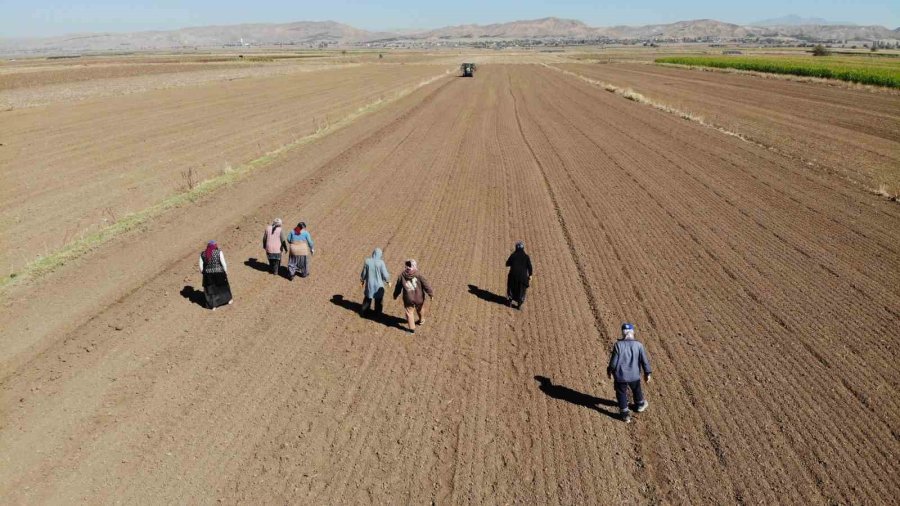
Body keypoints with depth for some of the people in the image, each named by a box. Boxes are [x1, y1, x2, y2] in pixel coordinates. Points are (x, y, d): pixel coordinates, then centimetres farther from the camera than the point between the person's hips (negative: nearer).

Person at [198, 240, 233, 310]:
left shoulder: (203, 254, -2)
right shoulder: (219, 252, -12)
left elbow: (201, 266, 1)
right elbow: (223, 263, -12)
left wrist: (204, 273, 14)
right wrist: (226, 272, 0)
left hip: (208, 274, 2)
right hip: (219, 274, -2)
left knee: (210, 289, 14)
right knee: (223, 285, 21)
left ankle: (213, 306, 17)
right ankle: (228, 300, 35)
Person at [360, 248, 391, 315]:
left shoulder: (367, 261, -12)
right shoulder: (381, 262, -20)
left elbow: (364, 272, -2)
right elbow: (385, 274, -14)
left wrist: (362, 280, 17)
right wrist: (388, 281, 4)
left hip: (369, 284, 2)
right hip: (378, 285, -2)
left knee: (367, 298, 23)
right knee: (379, 300, 18)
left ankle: (363, 312, 32)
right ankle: (378, 313, 30)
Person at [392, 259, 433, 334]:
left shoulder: (402, 275, -13)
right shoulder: (418, 274, -20)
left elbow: (398, 286, 0)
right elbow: (426, 285, -16)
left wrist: (395, 295, 16)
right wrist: (431, 294, -2)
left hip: (408, 298, 0)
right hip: (419, 297, 0)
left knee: (409, 312, 17)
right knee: (420, 309, 28)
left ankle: (412, 328, 18)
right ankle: (421, 320, 52)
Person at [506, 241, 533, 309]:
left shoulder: (513, 255, -10)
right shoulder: (526, 256, -9)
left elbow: (507, 264, 1)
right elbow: (530, 267, -9)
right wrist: (530, 275, 3)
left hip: (513, 276, 0)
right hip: (523, 277, 0)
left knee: (511, 288, 20)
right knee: (521, 290, 15)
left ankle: (509, 302, 28)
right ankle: (519, 305, 17)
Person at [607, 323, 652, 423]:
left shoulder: (618, 345, -16)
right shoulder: (638, 345, -10)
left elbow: (613, 360, -12)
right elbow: (645, 360, -6)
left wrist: (610, 370, 5)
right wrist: (647, 373, 6)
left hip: (620, 375, -2)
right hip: (634, 375, 2)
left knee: (621, 393, 15)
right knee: (636, 390, 28)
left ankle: (625, 414, 20)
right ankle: (640, 405, 52)